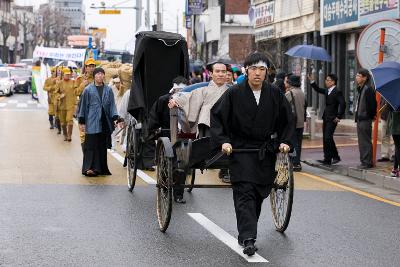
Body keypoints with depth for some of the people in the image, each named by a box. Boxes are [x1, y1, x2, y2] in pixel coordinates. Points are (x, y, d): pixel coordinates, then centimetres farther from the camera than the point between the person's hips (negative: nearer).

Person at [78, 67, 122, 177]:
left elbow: (112, 106, 9)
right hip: (92, 123, -3)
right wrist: (81, 122, 0)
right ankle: (89, 168, -9)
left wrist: (116, 119, -3)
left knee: (103, 146, 6)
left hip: (105, 123, 3)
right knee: (91, 145, -7)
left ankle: (102, 168, 13)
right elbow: (83, 105, 3)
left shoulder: (108, 90, 9)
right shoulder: (88, 90, 1)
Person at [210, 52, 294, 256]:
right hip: (240, 150, -4)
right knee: (245, 193, -13)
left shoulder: (274, 94, 3)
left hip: (266, 151, 4)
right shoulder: (234, 93, -6)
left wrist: (285, 141, 2)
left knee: (259, 193, 8)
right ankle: (248, 240, -18)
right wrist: (223, 141, -12)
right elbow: (217, 117, -2)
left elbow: (287, 120, 13)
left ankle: (246, 232, 25)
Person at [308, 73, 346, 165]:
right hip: (326, 118, 9)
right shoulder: (327, 91, 12)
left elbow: (342, 104, -20)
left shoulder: (337, 92, -13)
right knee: (325, 138, 10)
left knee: (328, 137, -11)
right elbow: (318, 90, 28)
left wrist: (338, 117, -17)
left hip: (332, 119, -9)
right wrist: (312, 81, 16)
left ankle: (328, 159, -6)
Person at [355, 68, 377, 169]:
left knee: (365, 142, -6)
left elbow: (372, 104, -19)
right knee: (362, 142, 14)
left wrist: (371, 116, -11)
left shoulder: (368, 89, -16)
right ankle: (364, 161, 21)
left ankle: (367, 162, -2)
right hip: (360, 119, 10)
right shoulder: (361, 89, 14)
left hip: (365, 120, -10)